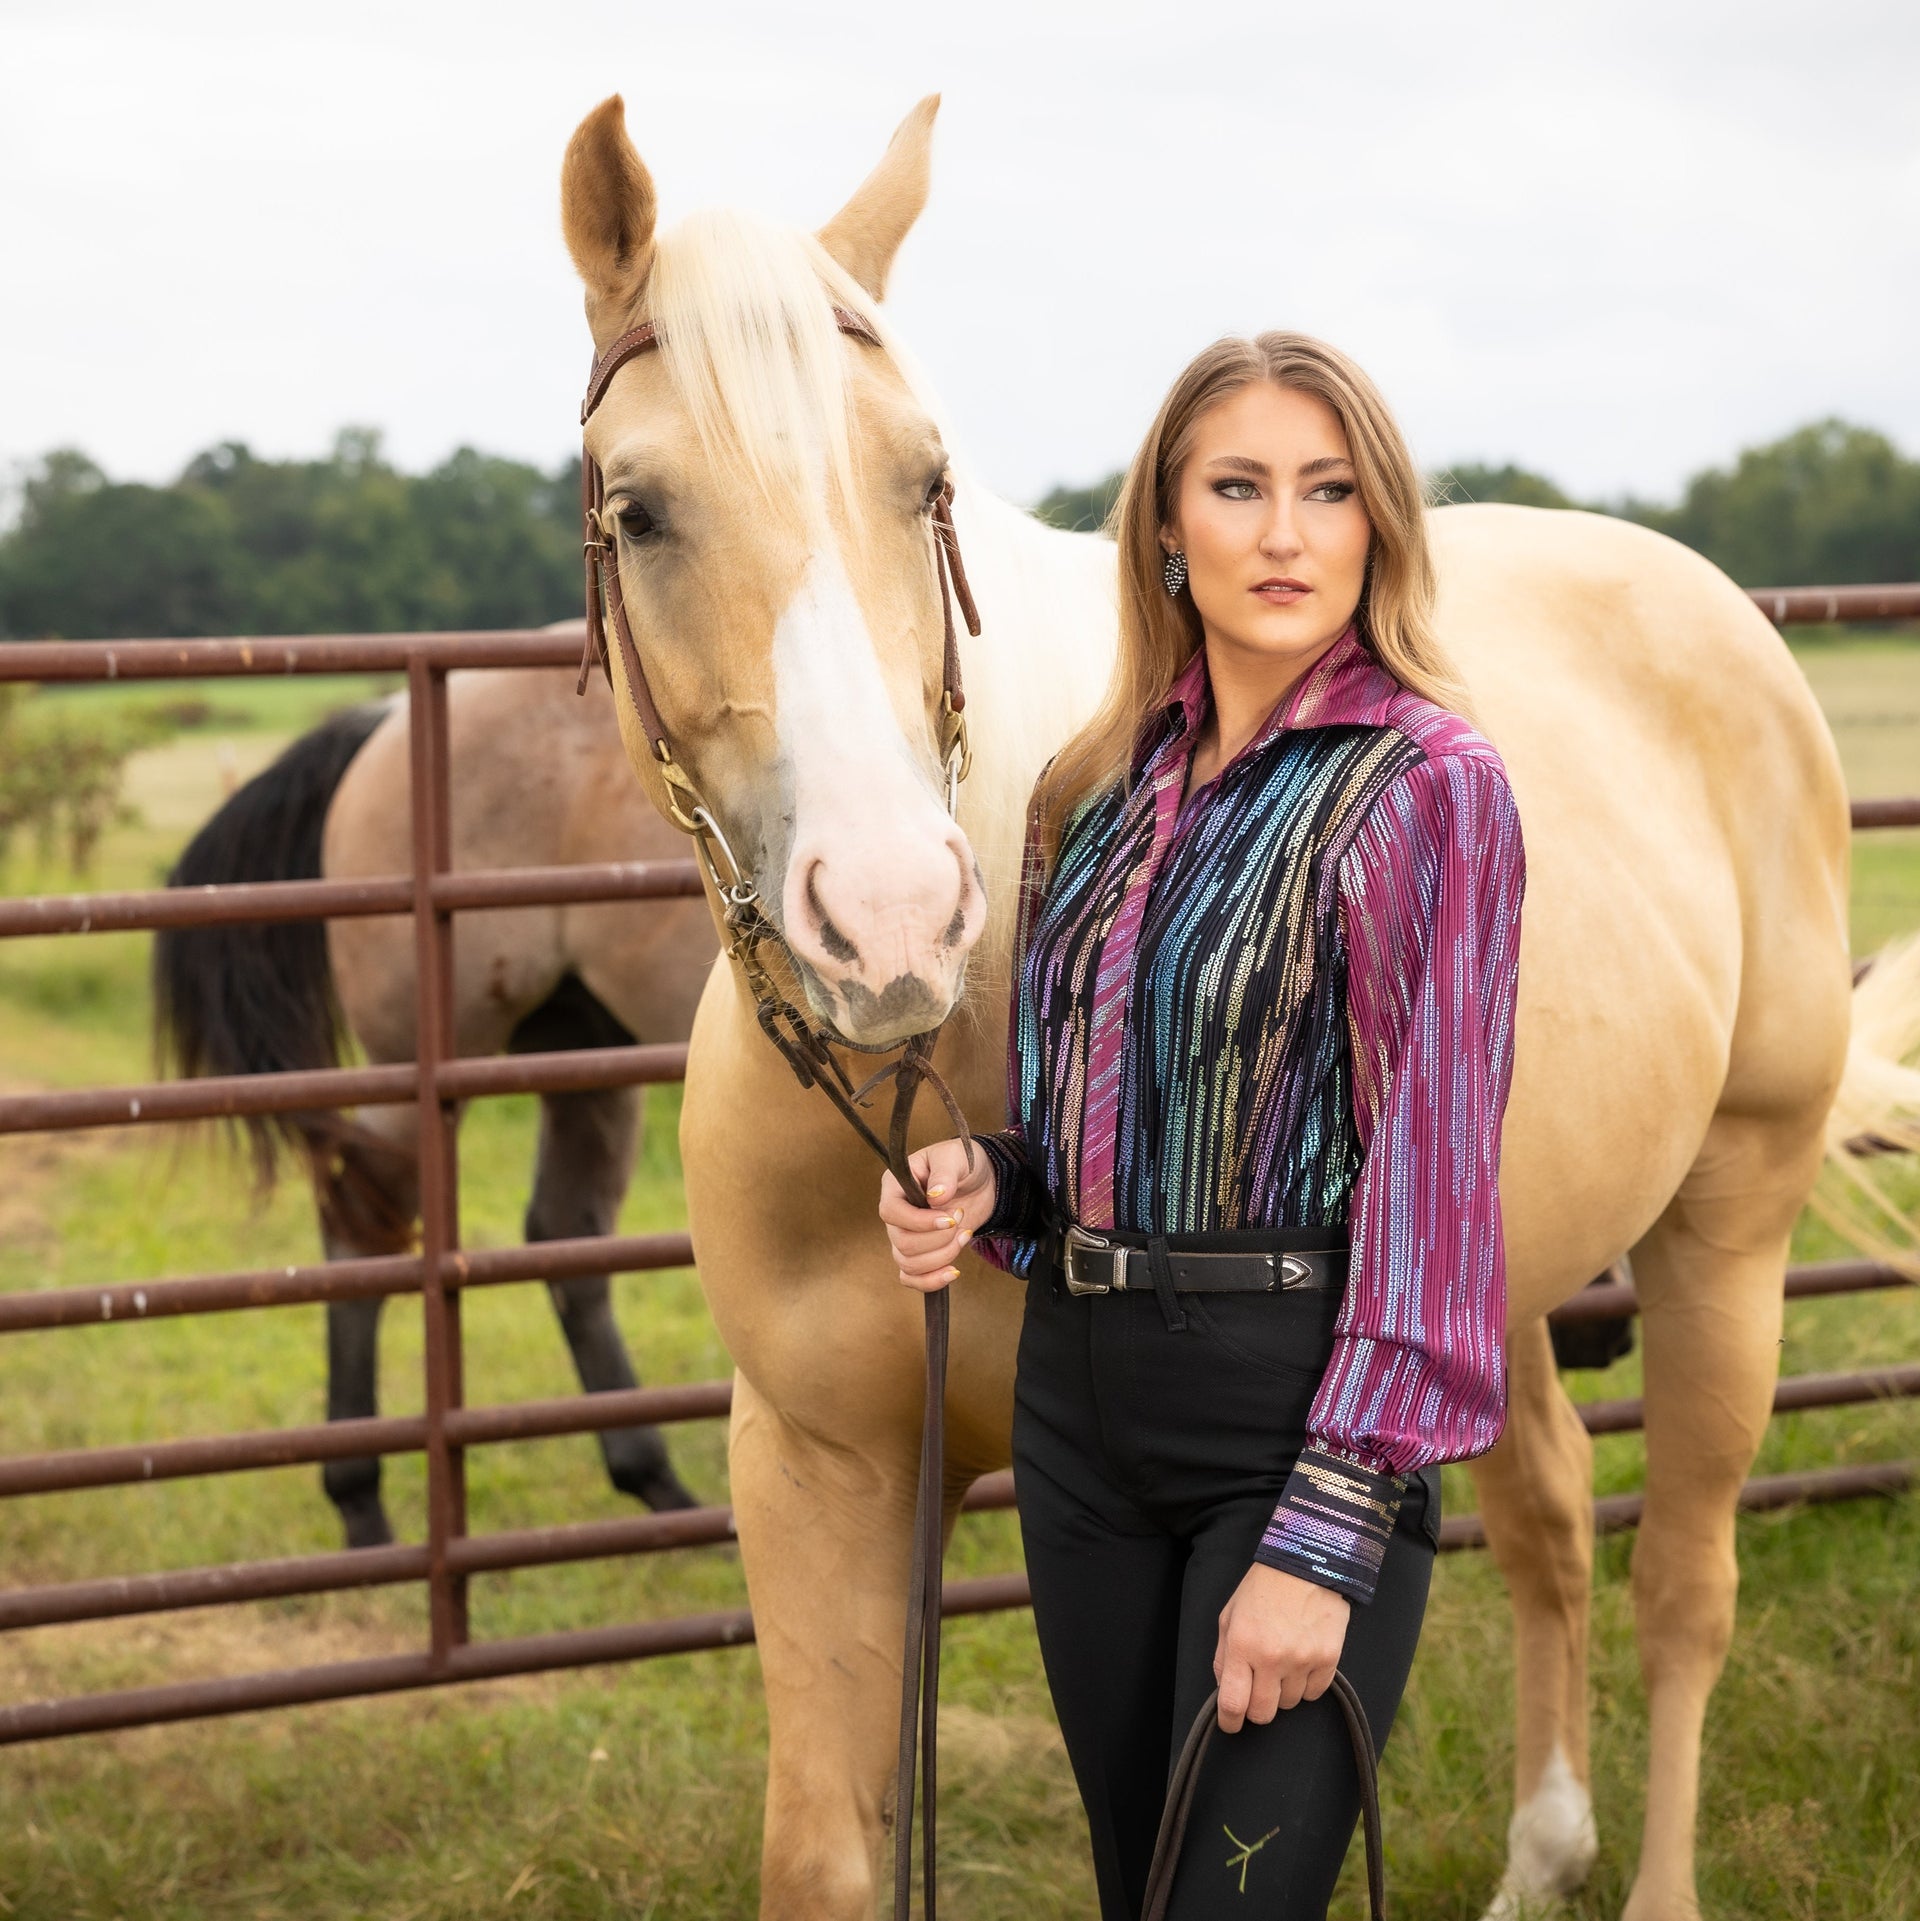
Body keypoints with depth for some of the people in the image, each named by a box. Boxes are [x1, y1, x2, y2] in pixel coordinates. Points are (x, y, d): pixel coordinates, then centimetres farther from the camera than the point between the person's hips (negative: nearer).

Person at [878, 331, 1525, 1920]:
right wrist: (983, 1186, -4)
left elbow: (1430, 1172, -15)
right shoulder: (1103, 788, 8)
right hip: (1081, 1391, 7)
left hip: (1294, 1408, -6)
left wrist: (1322, 1541, -19)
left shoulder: (1426, 787, -11)